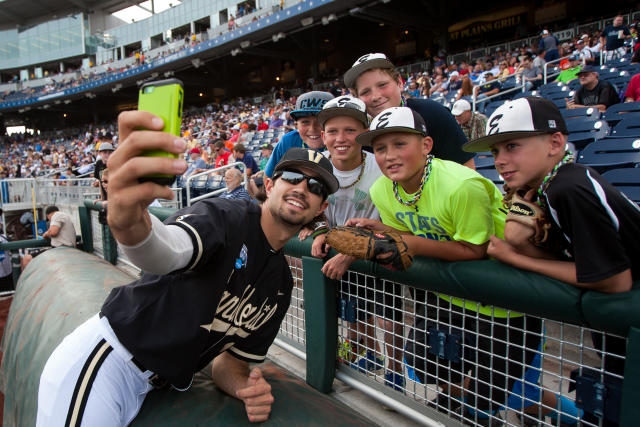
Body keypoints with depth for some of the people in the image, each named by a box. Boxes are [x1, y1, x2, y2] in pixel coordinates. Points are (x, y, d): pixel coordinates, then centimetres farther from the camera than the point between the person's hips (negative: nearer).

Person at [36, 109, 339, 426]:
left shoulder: (281, 286, 4)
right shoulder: (224, 216, -16)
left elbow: (230, 359, 8)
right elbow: (167, 250, -38)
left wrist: (250, 389, -13)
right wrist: (129, 222, -59)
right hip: (102, 363, -6)